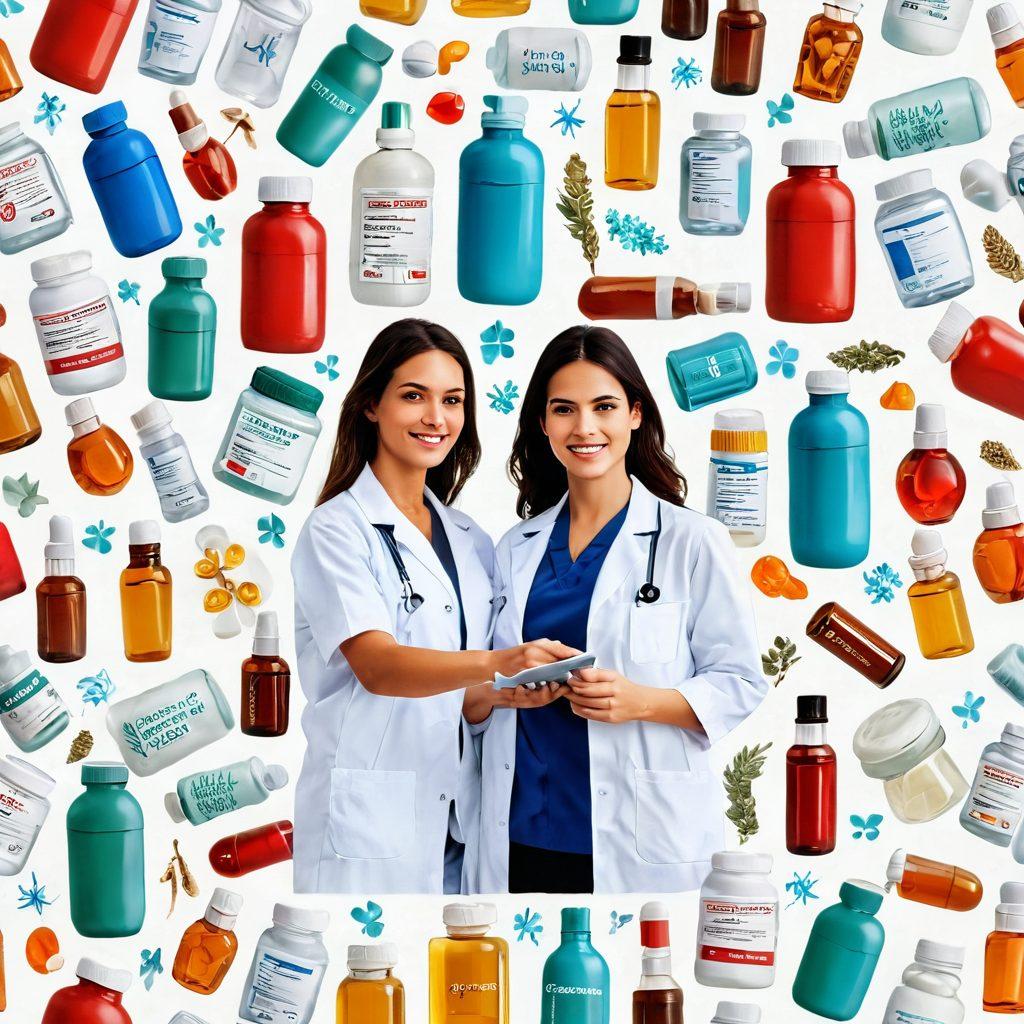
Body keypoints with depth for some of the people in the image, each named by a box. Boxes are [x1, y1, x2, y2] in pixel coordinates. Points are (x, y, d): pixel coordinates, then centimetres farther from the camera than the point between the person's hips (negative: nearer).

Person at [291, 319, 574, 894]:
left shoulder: (472, 542, 14)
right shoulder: (337, 529, -5)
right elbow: (376, 666, -19)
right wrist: (495, 665, -35)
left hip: (457, 821, 6)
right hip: (368, 824, -6)